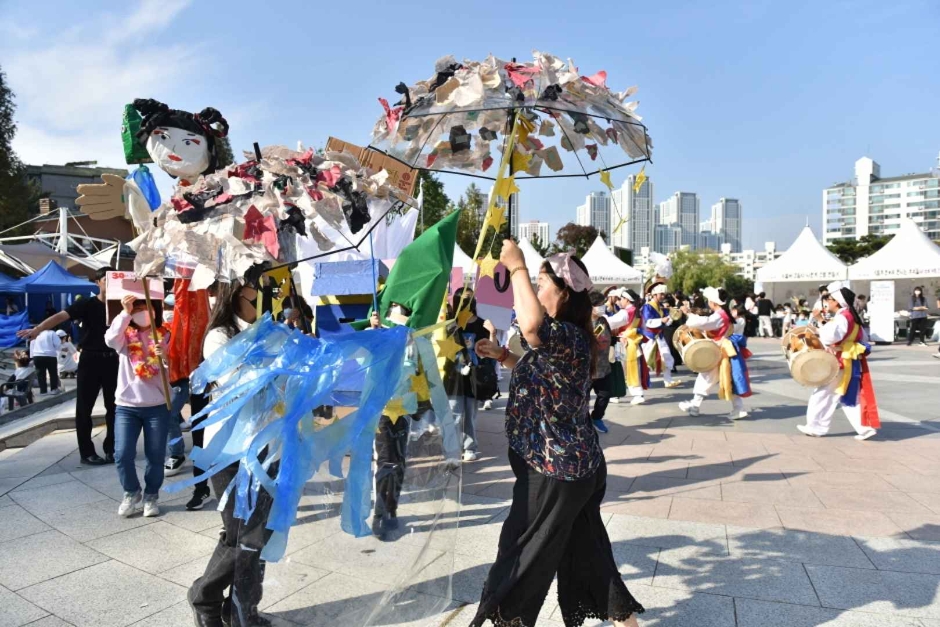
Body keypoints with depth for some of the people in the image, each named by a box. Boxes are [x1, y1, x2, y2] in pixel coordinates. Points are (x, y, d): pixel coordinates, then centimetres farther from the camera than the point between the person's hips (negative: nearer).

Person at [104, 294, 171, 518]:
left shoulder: (164, 335, 2)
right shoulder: (125, 335, 2)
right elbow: (110, 339, -22)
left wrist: (164, 356, -26)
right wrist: (125, 313, -27)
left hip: (158, 405, 0)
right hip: (126, 405, 1)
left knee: (155, 456, 6)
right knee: (122, 454, -3)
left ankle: (151, 496, 25)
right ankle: (131, 493, 22)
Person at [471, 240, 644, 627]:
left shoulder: (569, 336, -23)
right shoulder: (563, 339, 10)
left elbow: (531, 326, -46)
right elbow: (539, 374, 26)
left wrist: (516, 267, -33)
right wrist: (503, 356, 12)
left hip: (556, 467, -10)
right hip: (573, 462, 10)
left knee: (525, 549, 7)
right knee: (584, 547, 21)